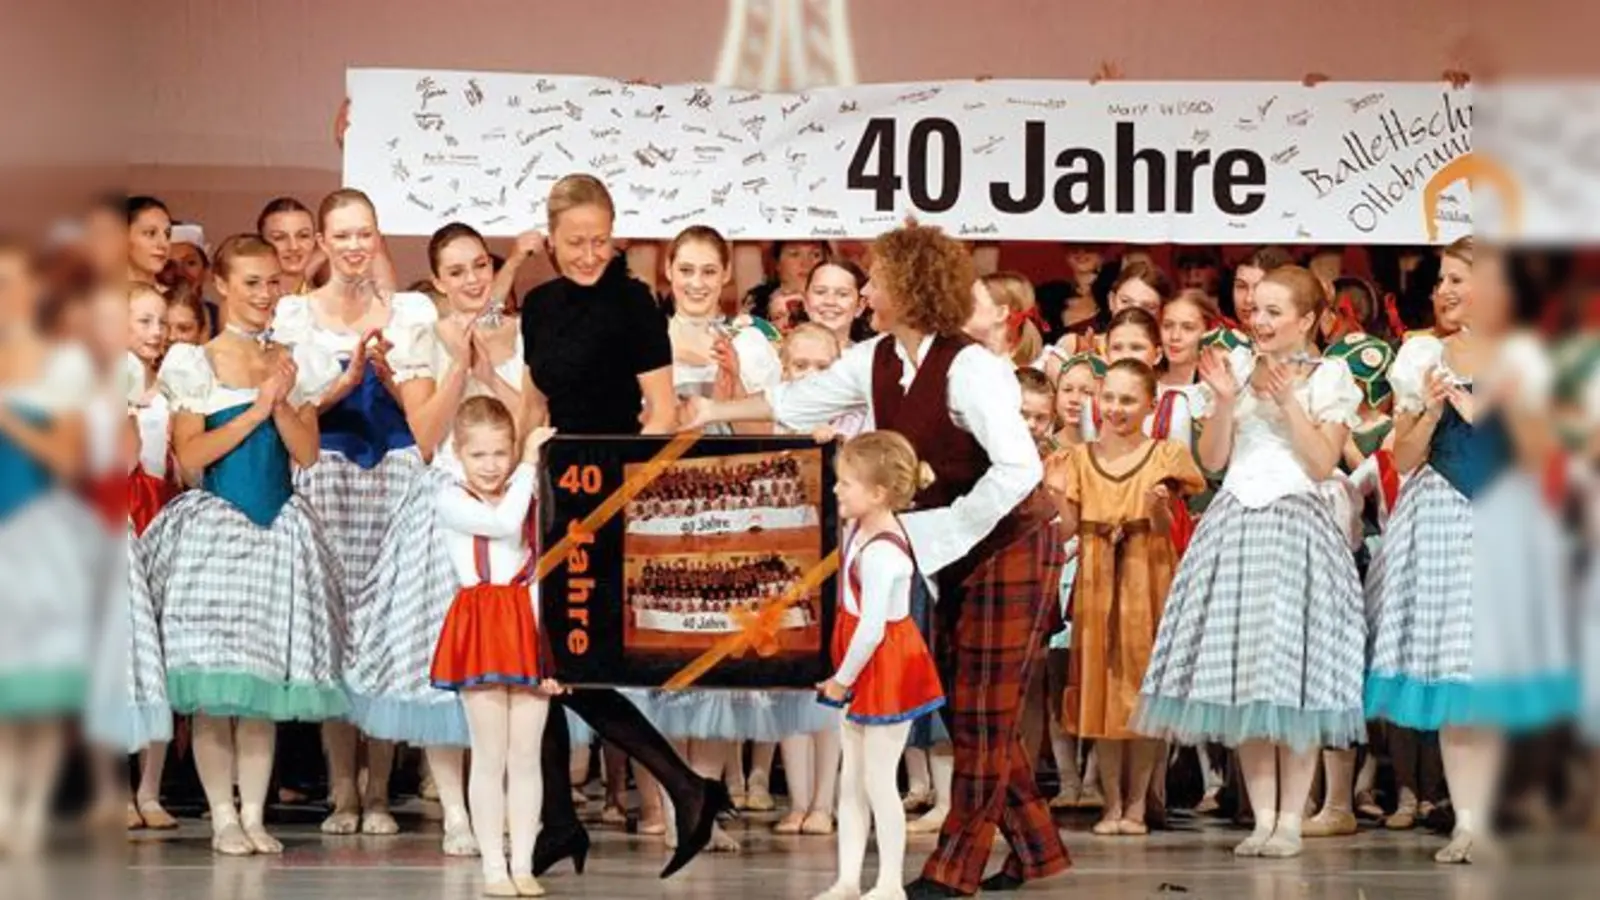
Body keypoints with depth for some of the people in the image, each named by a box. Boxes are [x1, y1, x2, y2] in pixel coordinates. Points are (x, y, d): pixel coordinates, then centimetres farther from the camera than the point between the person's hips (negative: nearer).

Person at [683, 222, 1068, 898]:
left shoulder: (969, 368, -24)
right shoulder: (875, 362, 0)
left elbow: (1019, 468, -31)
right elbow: (799, 402, 16)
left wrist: (948, 527, -24)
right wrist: (718, 412, 20)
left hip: (1010, 543, -8)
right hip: (955, 548, 8)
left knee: (983, 712, -3)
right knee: (964, 706, 9)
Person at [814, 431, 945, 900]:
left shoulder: (881, 554, -27)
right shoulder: (862, 528, 0)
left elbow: (872, 628, -27)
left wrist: (842, 679, -17)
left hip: (887, 667, -10)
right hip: (868, 669, 10)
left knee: (877, 781, 0)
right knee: (851, 780, 12)